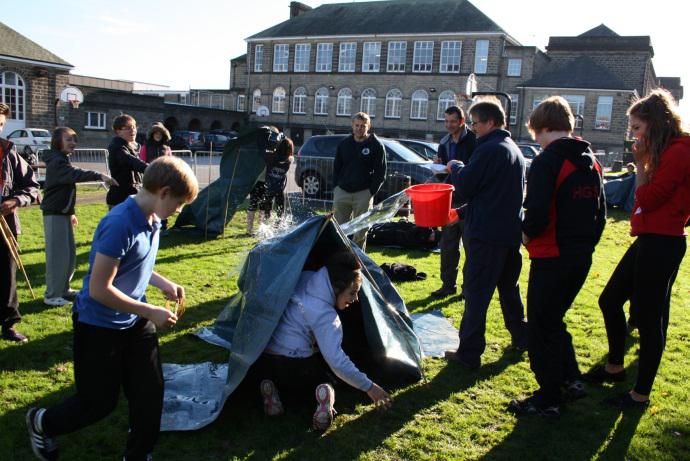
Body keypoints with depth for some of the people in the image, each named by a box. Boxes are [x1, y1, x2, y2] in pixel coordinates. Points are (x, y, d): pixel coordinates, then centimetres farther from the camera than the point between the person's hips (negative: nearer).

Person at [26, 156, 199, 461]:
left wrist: (163, 284, 0)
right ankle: (40, 423, 38)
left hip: (134, 322, 8)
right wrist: (151, 312, -23)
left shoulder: (151, 220, -3)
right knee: (99, 402, 9)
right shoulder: (120, 225, -29)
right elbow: (99, 289, -28)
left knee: (150, 391, 8)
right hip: (99, 326, -7)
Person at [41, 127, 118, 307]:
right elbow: (76, 174, -36)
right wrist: (100, 176, -49)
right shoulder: (56, 162, -16)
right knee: (57, 255, -6)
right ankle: (51, 295, 2)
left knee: (69, 254, 13)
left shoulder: (63, 160, 17)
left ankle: (63, 289, 25)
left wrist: (70, 212, 26)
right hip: (54, 214, -10)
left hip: (63, 213, 10)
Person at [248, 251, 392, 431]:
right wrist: (369, 387, -10)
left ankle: (268, 387, 3)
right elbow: (337, 361, -20)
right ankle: (324, 393, -10)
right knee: (324, 381, 25)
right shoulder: (324, 315, -19)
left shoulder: (304, 280, 0)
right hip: (294, 369, -5)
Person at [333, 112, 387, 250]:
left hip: (363, 194, -3)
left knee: (360, 231, 2)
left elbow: (380, 173, -2)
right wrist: (336, 187, 6)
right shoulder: (344, 144, 10)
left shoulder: (376, 146, -1)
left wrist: (371, 192, -10)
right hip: (342, 191, 3)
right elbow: (336, 167, 17)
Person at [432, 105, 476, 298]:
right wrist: (439, 166, -2)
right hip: (450, 200, 7)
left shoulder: (473, 140, -10)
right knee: (447, 246, 10)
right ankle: (448, 284, 21)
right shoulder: (444, 143, 12)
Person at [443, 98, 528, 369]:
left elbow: (464, 188, -14)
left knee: (476, 293, -4)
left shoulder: (489, 149, -15)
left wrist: (455, 167, 6)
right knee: (508, 287, 22)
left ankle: (469, 353, 0)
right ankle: (521, 338, 34)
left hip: (486, 234, -9)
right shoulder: (515, 149, 14)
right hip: (511, 232, 9)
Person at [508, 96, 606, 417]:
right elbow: (600, 214, 16)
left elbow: (537, 213, -26)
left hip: (552, 258, -8)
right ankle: (571, 379, 29)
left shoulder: (547, 161, -16)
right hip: (581, 257, 8)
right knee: (553, 320, 24)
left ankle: (548, 399, 14)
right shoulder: (591, 162, 11)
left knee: (541, 327, 5)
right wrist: (585, 244, 20)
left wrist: (527, 234, -6)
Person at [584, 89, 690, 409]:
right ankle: (615, 367, 35)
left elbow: (647, 199, -16)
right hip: (648, 240, 10)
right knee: (610, 300, 17)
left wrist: (641, 164, -9)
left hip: (662, 244, -10)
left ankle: (641, 393, 14)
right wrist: (645, 163, 6)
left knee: (648, 317, -1)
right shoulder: (663, 152, 15)